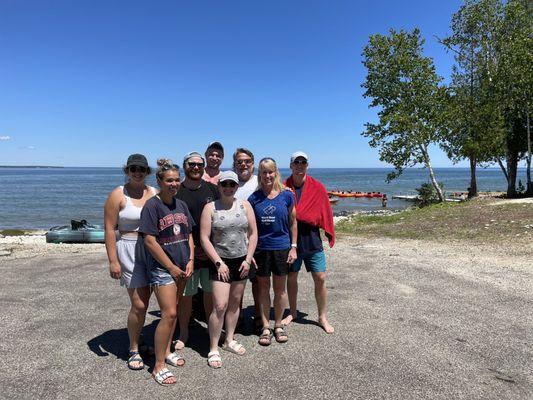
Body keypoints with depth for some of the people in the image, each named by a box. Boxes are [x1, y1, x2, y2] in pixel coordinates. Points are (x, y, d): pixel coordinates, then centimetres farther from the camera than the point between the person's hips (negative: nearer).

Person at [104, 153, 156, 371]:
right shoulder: (118, 195, -4)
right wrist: (113, 261, -11)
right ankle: (134, 350, 18)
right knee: (139, 304, -3)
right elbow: (109, 229, -6)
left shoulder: (154, 193, 8)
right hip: (130, 249, -4)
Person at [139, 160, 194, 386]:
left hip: (181, 268, 7)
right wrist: (171, 267, -13)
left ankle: (166, 351, 33)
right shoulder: (152, 205, -11)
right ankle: (159, 367, 5)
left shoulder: (181, 205, 9)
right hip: (162, 268, -6)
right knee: (168, 314, -8)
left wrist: (190, 261, 1)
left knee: (172, 311, 16)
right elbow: (150, 241, -15)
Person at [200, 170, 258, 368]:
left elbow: (253, 233, 5)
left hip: (241, 261, 4)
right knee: (220, 305, -8)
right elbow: (204, 238, -9)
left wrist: (248, 260, -2)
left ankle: (229, 340, 31)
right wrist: (219, 262, -13)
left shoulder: (244, 205, 3)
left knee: (235, 302, 14)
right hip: (220, 262, -4)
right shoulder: (211, 208, -5)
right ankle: (213, 349, 6)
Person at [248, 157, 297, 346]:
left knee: (280, 288, 11)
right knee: (263, 288, 11)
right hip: (261, 249, 0)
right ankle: (265, 327, 24)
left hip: (281, 248, 0)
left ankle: (278, 325, 28)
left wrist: (293, 246, 1)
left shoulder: (286, 196, -2)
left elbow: (293, 223, 5)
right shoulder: (254, 198, -1)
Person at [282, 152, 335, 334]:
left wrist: (330, 234, -1)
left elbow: (325, 212, -1)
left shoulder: (318, 188, -3)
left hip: (312, 239, 0)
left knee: (320, 278, 2)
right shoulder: (284, 188, -3)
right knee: (291, 278, 12)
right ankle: (292, 313, 32)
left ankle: (322, 317, 20)